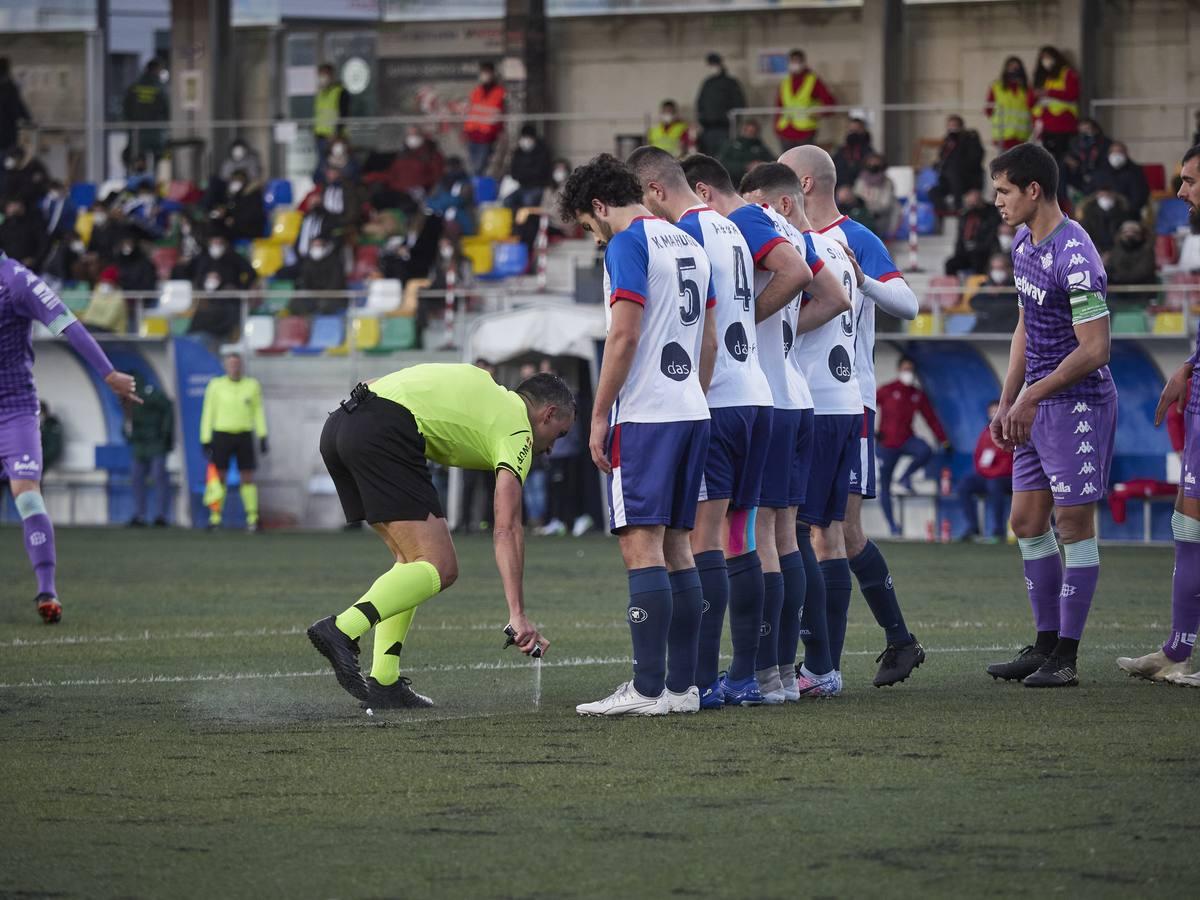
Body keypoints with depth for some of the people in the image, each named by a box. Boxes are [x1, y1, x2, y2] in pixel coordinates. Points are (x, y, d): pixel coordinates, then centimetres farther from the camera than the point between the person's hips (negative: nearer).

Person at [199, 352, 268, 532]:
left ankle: (252, 519, 4)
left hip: (245, 436, 1)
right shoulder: (216, 385, -2)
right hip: (221, 435, -1)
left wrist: (263, 438, 0)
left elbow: (258, 412, 8)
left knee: (248, 478, -1)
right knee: (219, 478, -3)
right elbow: (208, 413, 1)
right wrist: (205, 441, -3)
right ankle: (215, 519, 4)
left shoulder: (252, 385, 4)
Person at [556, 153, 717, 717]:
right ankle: (682, 686, 9)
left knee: (641, 545, -9)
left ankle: (648, 689, -13)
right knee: (675, 548, 10)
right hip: (691, 411, 8)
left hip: (644, 415, -8)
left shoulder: (628, 244, -8)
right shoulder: (690, 246, 18)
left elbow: (624, 336, -15)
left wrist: (599, 415, -11)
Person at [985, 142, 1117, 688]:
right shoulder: (1023, 244, 10)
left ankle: (1065, 658, 0)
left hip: (1079, 403, -9)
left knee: (1074, 524, -4)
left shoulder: (1075, 258, -20)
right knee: (1027, 523, 10)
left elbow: (1094, 348, -21)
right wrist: (1007, 403, 16)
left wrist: (1031, 395, -18)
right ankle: (1046, 644, 19)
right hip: (1036, 405, 9)